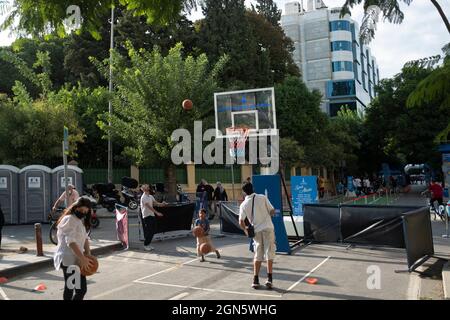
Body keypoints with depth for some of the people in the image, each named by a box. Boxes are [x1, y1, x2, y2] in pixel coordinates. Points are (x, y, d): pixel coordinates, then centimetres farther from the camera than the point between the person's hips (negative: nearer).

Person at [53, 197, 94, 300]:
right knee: (81, 289, -11)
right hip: (70, 260, -10)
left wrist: (88, 253, -2)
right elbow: (70, 241, -23)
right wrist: (82, 258, -28)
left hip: (74, 259, 10)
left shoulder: (80, 220, 19)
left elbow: (85, 238, 13)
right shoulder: (70, 219, -13)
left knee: (70, 288, 16)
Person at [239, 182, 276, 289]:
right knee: (269, 253, 3)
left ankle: (255, 280, 11)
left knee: (258, 255, 12)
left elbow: (241, 221, -4)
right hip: (268, 228, -2)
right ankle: (269, 278, -4)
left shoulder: (243, 205, 0)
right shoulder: (262, 197, -2)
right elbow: (272, 212, 0)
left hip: (256, 231, 2)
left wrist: (246, 230, 14)